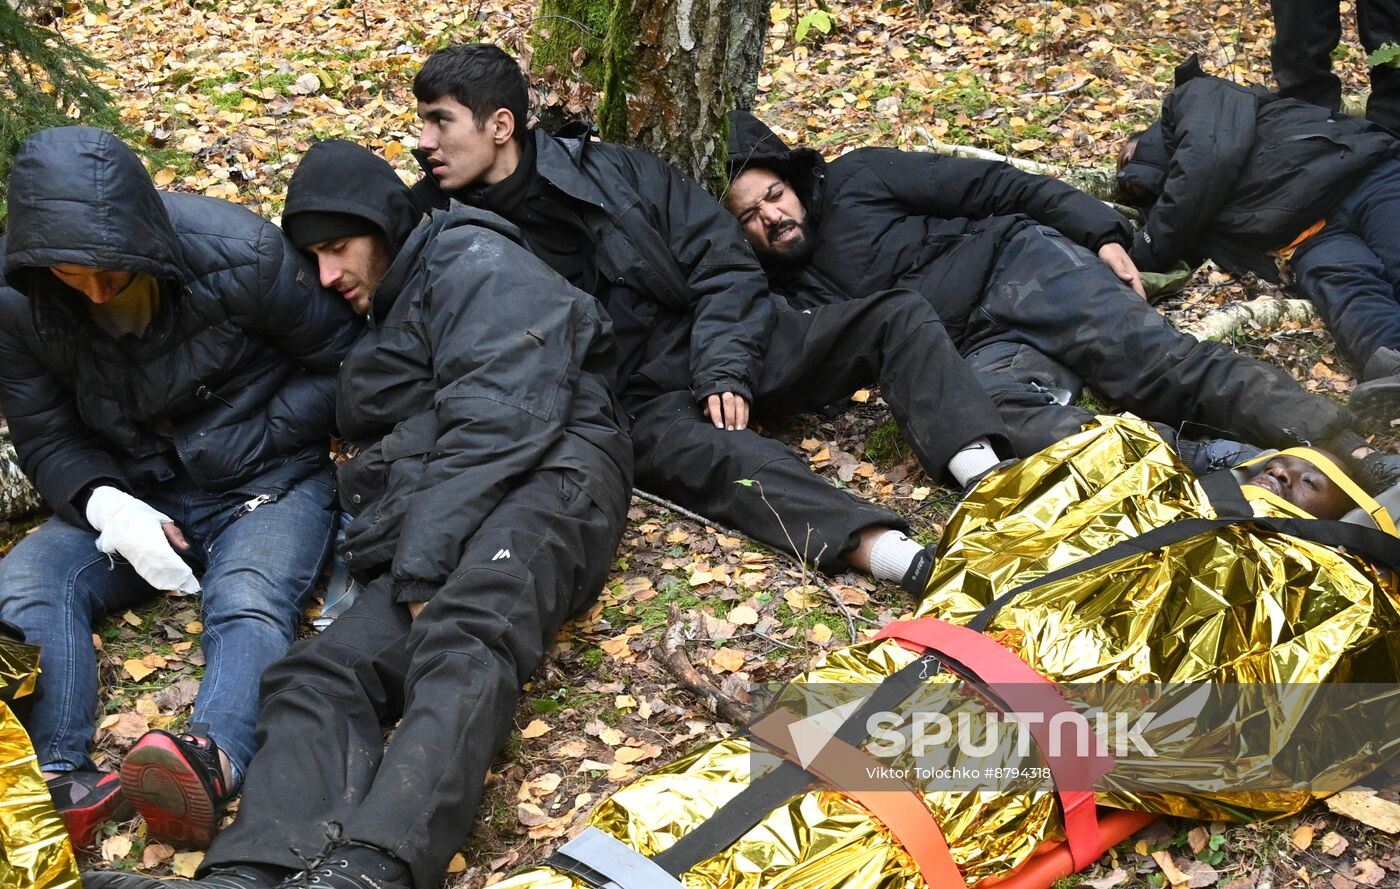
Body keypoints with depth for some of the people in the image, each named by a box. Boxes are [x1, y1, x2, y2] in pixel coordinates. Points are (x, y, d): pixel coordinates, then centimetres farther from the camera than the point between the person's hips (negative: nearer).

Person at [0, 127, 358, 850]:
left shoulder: (242, 255, -18)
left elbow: (340, 358, -4)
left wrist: (257, 438, -13)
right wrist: (104, 503, -19)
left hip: (267, 484, -3)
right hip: (130, 496, 4)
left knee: (249, 602, -34)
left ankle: (210, 765, -60)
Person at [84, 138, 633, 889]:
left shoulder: (473, 266, 4)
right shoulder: (380, 320, 32)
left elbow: (500, 424, -10)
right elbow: (382, 455, 30)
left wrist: (424, 567, -15)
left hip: (546, 481, -7)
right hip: (429, 536, 8)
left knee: (466, 638, -36)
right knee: (321, 674, -17)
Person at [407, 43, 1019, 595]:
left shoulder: (612, 171, 3)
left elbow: (722, 262, 2)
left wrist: (725, 369, -14)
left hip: (713, 353, 4)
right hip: (637, 407, -4)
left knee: (896, 318, -11)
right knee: (700, 449, -38)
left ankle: (989, 481, -34)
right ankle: (907, 561, -58)